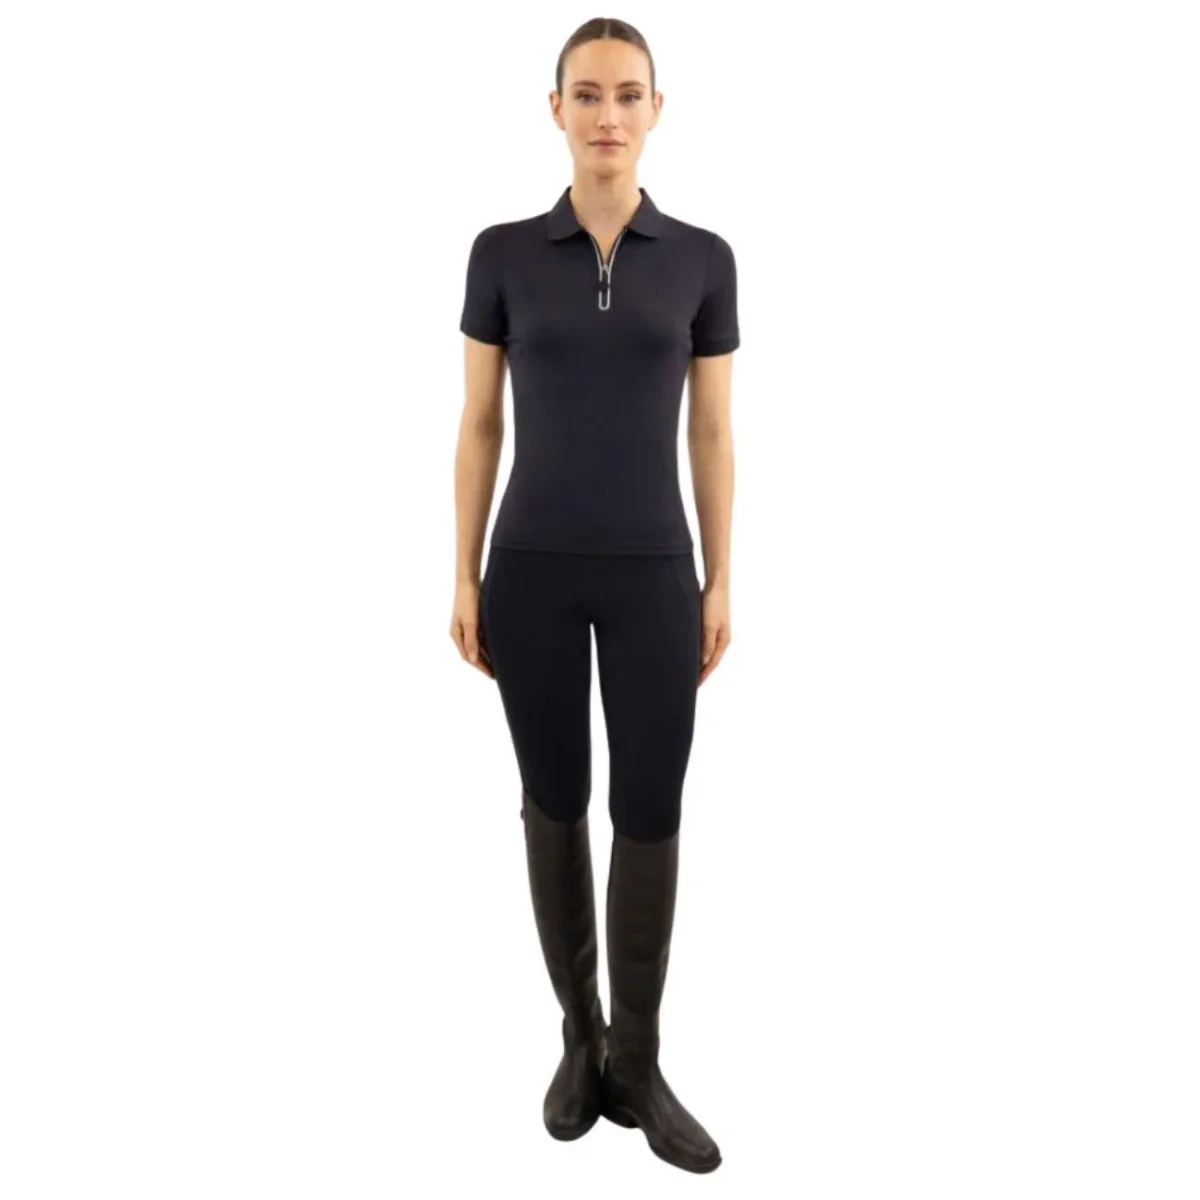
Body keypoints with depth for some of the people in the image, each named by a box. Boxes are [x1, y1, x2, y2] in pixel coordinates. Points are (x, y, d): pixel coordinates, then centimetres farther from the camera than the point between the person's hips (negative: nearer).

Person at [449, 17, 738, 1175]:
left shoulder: (701, 258, 3)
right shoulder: (502, 254, 2)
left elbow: (712, 433, 5)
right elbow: (478, 426, 3)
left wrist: (720, 582, 2)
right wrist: (464, 577, 0)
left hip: (652, 573, 1)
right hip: (534, 569, 0)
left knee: (649, 814, 4)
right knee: (554, 804, 9)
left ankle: (636, 1062, 24)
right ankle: (581, 1038, 31)